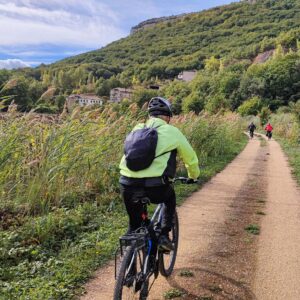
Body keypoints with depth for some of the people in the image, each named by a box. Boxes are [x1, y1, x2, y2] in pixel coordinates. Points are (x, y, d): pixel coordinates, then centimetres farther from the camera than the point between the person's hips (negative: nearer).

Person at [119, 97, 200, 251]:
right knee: (170, 196, 32)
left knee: (134, 223, 29)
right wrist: (193, 176, 38)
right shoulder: (172, 131, 7)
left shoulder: (137, 129, 19)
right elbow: (190, 158, 17)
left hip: (127, 186, 4)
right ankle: (164, 236, 23)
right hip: (154, 187, -3)